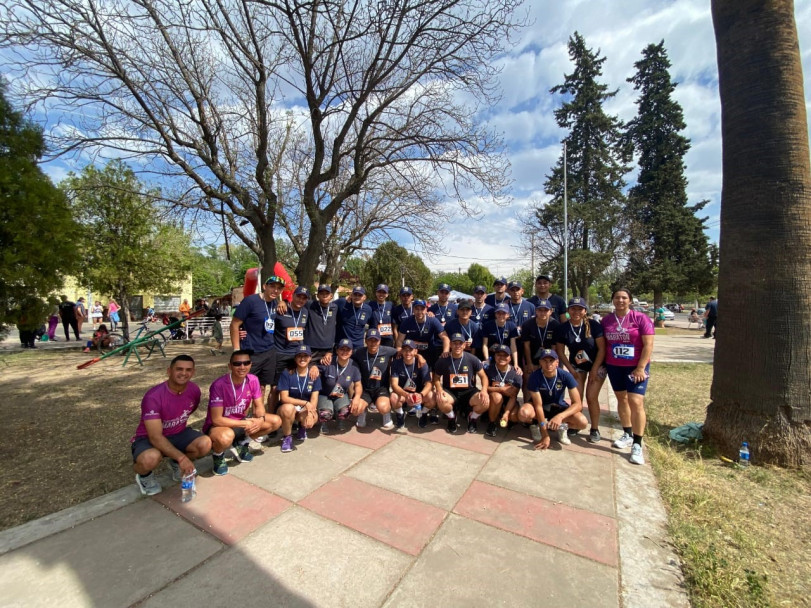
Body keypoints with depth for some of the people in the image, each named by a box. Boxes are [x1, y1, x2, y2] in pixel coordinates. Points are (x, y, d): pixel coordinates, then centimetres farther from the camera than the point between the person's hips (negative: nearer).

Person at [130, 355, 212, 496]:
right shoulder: (153, 396, -29)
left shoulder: (194, 390, -13)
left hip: (177, 434, 4)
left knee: (205, 444, -23)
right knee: (151, 458, -38)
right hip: (148, 438, -4)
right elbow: (155, 437, -31)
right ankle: (144, 475, 1)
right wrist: (182, 457, -39)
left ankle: (176, 463, 10)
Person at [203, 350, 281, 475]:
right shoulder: (219, 385, -27)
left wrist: (261, 419, -27)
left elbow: (259, 406, -4)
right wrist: (245, 424, -26)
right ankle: (218, 455, -1)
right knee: (225, 437, -40)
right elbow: (217, 419, -25)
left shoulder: (253, 380, -12)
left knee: (276, 421, -8)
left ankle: (241, 444, 11)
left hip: (241, 421, 6)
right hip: (219, 425, -5)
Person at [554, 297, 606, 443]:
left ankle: (595, 429, 12)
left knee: (591, 397, -5)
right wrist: (572, 371, -6)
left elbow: (602, 349, -14)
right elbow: (560, 352, -3)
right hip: (577, 366, 2)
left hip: (597, 365, -2)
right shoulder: (562, 328, -11)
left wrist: (594, 370, -14)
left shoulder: (594, 325, -18)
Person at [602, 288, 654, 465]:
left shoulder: (640, 318, -8)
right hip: (614, 367, 4)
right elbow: (603, 344, 10)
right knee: (621, 398, 13)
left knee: (636, 402, -10)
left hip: (636, 367, -4)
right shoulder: (606, 320, 3)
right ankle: (627, 434, 27)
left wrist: (640, 368, -14)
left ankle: (637, 445, 0)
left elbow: (648, 345, -10)